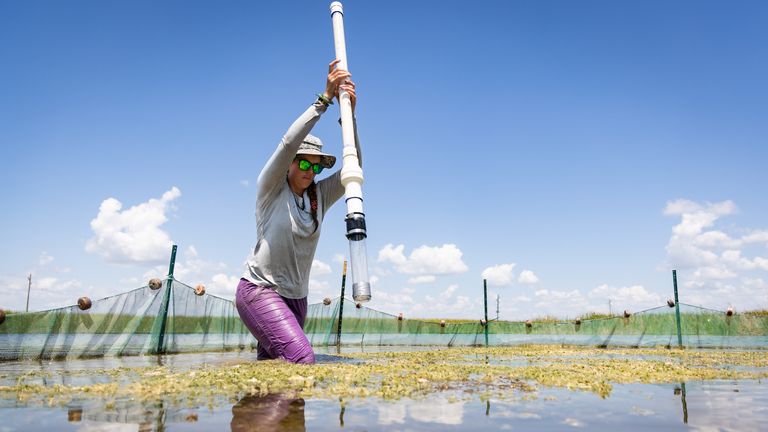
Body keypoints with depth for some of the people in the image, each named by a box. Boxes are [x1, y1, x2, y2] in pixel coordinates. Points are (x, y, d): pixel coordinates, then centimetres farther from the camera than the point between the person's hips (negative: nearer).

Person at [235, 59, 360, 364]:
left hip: (296, 297, 6)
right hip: (259, 290, -6)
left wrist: (349, 114, -16)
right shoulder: (271, 189, -7)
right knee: (301, 359, -20)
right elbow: (289, 142, -21)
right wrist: (325, 98, -23)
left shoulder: (319, 197, 5)